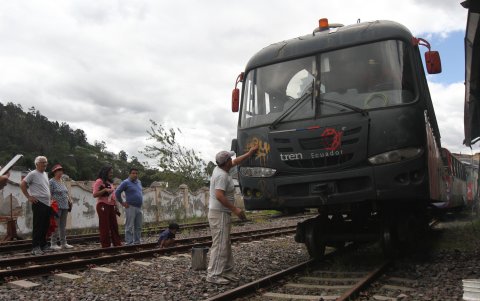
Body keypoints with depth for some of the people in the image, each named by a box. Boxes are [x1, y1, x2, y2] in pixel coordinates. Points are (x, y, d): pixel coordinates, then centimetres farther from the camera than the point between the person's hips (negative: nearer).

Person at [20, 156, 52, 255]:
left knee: (45, 226, 12)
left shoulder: (45, 174, 16)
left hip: (47, 204, 8)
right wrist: (29, 197, -11)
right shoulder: (33, 174, -8)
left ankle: (43, 245, 22)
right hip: (38, 203, -8)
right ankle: (35, 247, -2)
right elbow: (22, 185, -10)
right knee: (37, 226, -6)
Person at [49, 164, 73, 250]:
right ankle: (53, 244, 4)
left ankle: (63, 243, 17)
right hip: (57, 207, -7)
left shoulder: (62, 181, 17)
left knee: (63, 226, 11)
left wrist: (69, 200, 11)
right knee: (56, 226, -4)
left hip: (65, 206, 8)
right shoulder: (52, 182, -6)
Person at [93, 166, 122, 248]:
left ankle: (117, 244, 8)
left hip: (111, 206, 7)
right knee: (104, 226, -5)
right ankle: (105, 245, 0)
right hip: (103, 206, -7)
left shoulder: (110, 183, 20)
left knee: (114, 225, 5)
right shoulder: (99, 181, -3)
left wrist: (116, 207, 17)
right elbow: (94, 194, -10)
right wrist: (105, 190, -20)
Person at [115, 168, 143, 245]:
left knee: (138, 227, 10)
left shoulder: (139, 182, 15)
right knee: (129, 227, -6)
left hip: (139, 207, 7)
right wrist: (122, 202, -7)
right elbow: (117, 192, -9)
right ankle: (129, 243, -4)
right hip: (131, 207, -7)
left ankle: (137, 242, 17)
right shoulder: (126, 182, -6)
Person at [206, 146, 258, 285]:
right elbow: (219, 196, -28)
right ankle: (213, 275, -3)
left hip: (223, 213, 10)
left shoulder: (219, 169, 10)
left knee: (225, 245, 14)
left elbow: (236, 161, 26)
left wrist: (250, 153, 29)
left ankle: (226, 271, 21)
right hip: (219, 214, -10)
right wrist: (235, 209, -23)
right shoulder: (222, 175, -19)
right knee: (220, 245, -7)